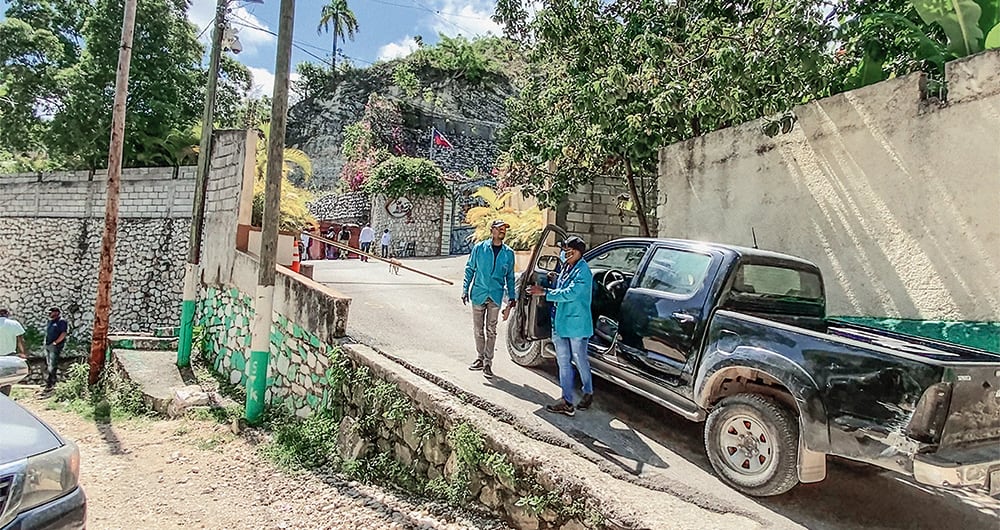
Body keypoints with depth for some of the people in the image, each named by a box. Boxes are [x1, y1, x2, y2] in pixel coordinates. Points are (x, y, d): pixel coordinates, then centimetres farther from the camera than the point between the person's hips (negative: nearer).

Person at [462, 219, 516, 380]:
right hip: (478, 294, 0)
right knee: (478, 330, 10)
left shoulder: (508, 253, 3)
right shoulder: (479, 248, -1)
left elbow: (510, 277, 10)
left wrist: (512, 298, 6)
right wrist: (465, 290, 1)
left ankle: (488, 363, 12)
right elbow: (470, 269, 5)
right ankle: (480, 359, 26)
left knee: (491, 331, 4)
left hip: (495, 296, 0)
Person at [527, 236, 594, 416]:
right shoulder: (565, 268, 8)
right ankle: (567, 402, 17)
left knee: (580, 361, 8)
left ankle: (588, 393, 31)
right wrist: (553, 281, 4)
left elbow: (570, 293, -24)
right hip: (560, 323, 8)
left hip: (577, 324, -8)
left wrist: (545, 292, -22)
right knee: (563, 362, 9)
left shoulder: (583, 271, -16)